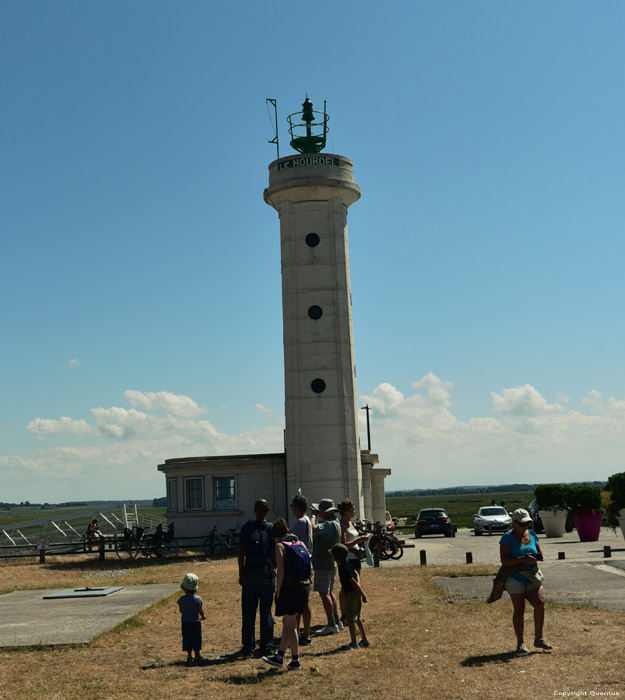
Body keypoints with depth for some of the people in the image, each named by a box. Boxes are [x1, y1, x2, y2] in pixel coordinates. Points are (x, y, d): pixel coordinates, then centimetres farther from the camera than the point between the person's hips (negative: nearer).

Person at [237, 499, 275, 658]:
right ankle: (266, 647, 8)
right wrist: (276, 571, 11)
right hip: (267, 574, 0)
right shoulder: (272, 529, 0)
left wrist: (241, 574, 6)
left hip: (249, 574, 0)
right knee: (266, 612, 6)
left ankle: (248, 647, 9)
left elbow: (241, 553, 0)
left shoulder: (247, 527, 0)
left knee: (248, 613, 7)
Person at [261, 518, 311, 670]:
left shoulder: (280, 546, -6)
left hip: (290, 588, -7)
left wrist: (278, 592, -7)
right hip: (304, 587, 7)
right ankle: (279, 656, 27)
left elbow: (281, 571, -15)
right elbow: (308, 568, 10)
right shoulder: (300, 544, 12)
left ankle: (295, 660, 11)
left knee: (290, 625, 5)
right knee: (287, 622, 19)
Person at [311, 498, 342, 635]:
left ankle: (332, 625, -5)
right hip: (331, 563, 11)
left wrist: (314, 515, -19)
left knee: (324, 593, -7)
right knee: (329, 592, 17)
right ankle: (337, 622, 23)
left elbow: (313, 528, -36)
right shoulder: (335, 523, 13)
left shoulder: (329, 524, -20)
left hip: (323, 564, -11)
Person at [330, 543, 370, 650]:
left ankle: (353, 643, 8)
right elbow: (356, 574, 12)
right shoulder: (347, 563, 5)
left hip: (352, 593, -9)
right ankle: (365, 640, 24)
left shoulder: (344, 569, -23)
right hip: (356, 593, 9)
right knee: (357, 617, 18)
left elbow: (354, 582, -21)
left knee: (350, 618, 1)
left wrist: (363, 595, -15)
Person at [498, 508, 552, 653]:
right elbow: (504, 560, -16)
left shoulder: (532, 534, 8)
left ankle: (539, 639, 5)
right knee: (519, 610, 0)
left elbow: (539, 553, 18)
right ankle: (520, 643, 10)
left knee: (540, 603, -9)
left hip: (532, 576, 5)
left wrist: (537, 557, -6)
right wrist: (523, 559, -25)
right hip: (515, 578, -5)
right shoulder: (508, 538, -9)